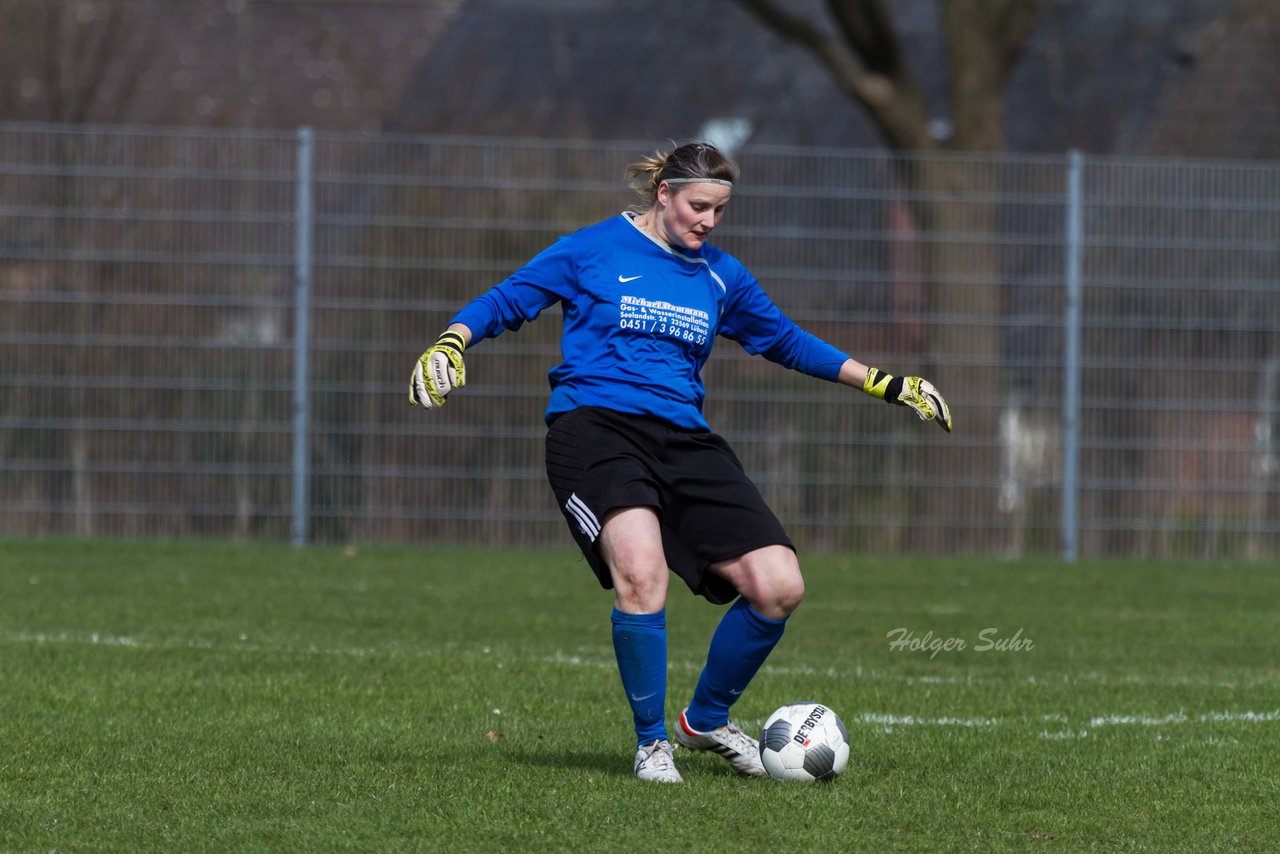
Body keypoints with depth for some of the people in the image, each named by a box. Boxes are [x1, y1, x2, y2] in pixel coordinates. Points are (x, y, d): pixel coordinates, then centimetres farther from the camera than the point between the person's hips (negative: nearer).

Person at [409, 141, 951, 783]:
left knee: (779, 586, -9)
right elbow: (506, 301, 8)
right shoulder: (593, 250, 5)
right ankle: (652, 741, -11)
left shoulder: (720, 276, 17)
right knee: (642, 572, -32)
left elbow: (787, 343, 29)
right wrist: (450, 345, -12)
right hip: (596, 428, -5)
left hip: (683, 441, 5)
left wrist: (886, 385, 28)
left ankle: (706, 720, 17)